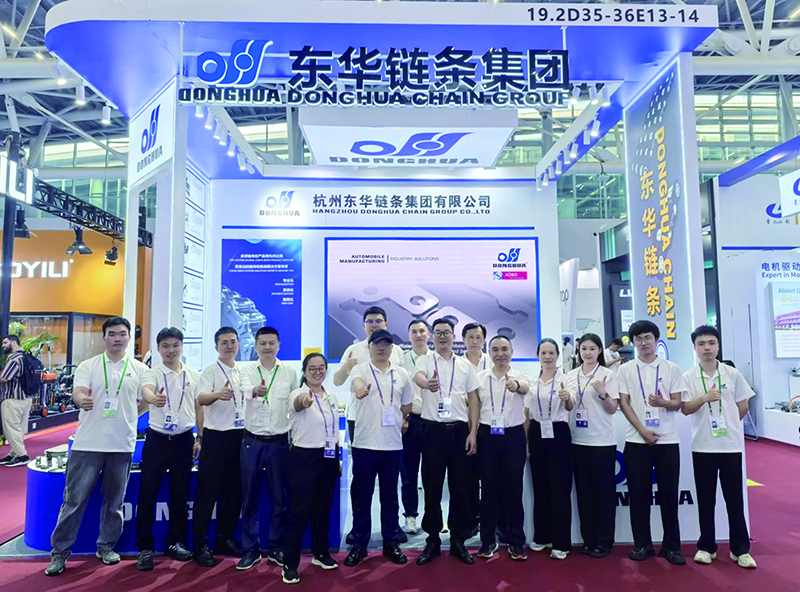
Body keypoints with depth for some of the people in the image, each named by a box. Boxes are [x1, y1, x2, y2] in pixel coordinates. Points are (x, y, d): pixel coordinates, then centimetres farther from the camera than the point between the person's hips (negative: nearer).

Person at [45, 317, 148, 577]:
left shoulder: (140, 369, 4)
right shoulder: (88, 366, 2)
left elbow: (146, 403, 9)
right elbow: (77, 394, -13)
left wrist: (124, 417, 0)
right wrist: (83, 400, -34)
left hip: (122, 446, 1)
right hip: (87, 444, -1)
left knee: (114, 501, 12)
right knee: (74, 500, 3)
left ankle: (106, 547, 28)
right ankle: (59, 552, 18)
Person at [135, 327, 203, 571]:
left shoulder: (194, 375, 4)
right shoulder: (152, 374, -4)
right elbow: (146, 390, -28)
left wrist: (201, 438, 5)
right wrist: (154, 398, -52)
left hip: (184, 440, 2)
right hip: (157, 440, -2)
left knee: (180, 494, 10)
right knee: (147, 494, 2)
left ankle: (175, 542, 25)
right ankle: (145, 547, 14)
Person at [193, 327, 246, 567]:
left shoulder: (243, 372, 10)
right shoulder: (210, 371, -7)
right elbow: (201, 398, -24)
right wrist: (218, 394, -43)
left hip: (239, 435, 6)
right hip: (216, 436, -5)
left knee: (233, 490, 12)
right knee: (208, 491, 0)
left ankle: (225, 539, 25)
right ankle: (200, 546, 10)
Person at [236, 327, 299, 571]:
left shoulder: (290, 372, 2)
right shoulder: (248, 371, 0)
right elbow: (246, 390, -24)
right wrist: (255, 390, -47)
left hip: (279, 441, 0)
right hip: (252, 441, 0)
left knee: (279, 498, 8)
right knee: (249, 498, 7)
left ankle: (276, 548, 23)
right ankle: (250, 549, 21)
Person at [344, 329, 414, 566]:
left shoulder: (402, 374, 7)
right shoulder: (360, 370, -3)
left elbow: (407, 405, 17)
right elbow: (356, 382, -29)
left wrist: (395, 421, 8)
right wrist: (360, 389, -50)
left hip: (393, 445, 2)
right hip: (364, 444, -2)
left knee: (390, 498, 13)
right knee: (361, 498, 8)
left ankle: (391, 543, 26)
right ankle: (359, 545, 21)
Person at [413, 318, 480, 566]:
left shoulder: (466, 365, 8)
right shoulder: (425, 361, 0)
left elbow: (473, 400, 9)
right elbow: (418, 377, -25)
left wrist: (473, 432, 1)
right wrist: (427, 383, -50)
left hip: (460, 431, 2)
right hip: (434, 430, -2)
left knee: (460, 487, 8)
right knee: (432, 487, 6)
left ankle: (458, 540, 22)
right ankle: (433, 541, 20)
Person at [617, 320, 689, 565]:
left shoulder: (671, 368, 4)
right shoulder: (625, 370, 4)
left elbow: (678, 403, 1)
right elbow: (624, 403, 0)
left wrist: (663, 403, -22)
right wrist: (643, 430, -10)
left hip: (668, 439, 0)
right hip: (637, 440, 0)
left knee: (669, 494, 5)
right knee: (639, 493, 4)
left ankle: (672, 545, 18)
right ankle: (642, 544, 16)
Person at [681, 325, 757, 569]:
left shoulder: (732, 374, 0)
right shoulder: (688, 377, -3)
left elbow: (743, 406, 8)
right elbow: (685, 409, -8)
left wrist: (727, 424, 10)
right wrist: (705, 398, -23)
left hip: (731, 444, 1)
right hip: (702, 446, 0)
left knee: (734, 497, 6)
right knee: (706, 499, 8)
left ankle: (740, 549, 18)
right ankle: (706, 546, 19)